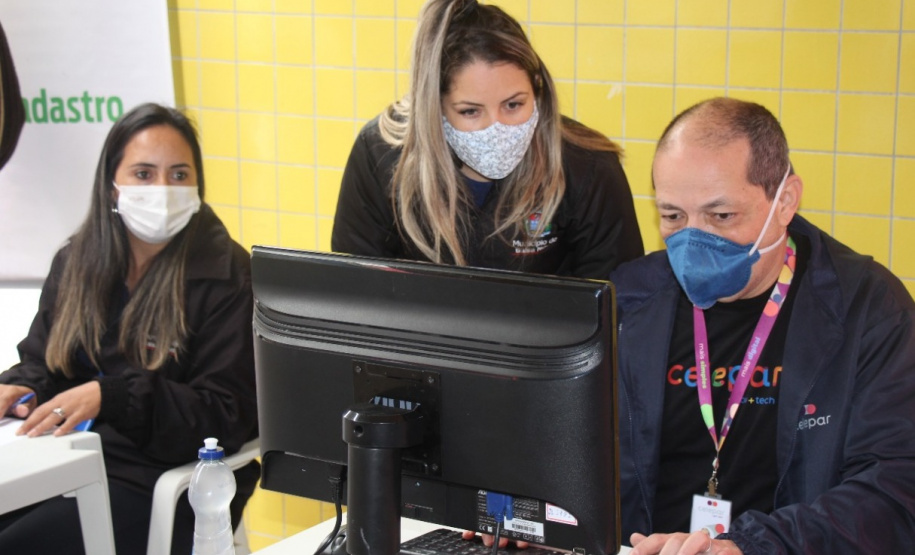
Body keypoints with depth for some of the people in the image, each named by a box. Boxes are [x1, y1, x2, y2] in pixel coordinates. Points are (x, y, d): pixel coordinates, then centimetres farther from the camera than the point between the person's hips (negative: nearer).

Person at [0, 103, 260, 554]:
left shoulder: (225, 276, -7)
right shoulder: (76, 262, 12)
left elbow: (225, 415, -13)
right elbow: (40, 361, 19)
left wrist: (111, 396, -25)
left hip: (161, 484, -5)